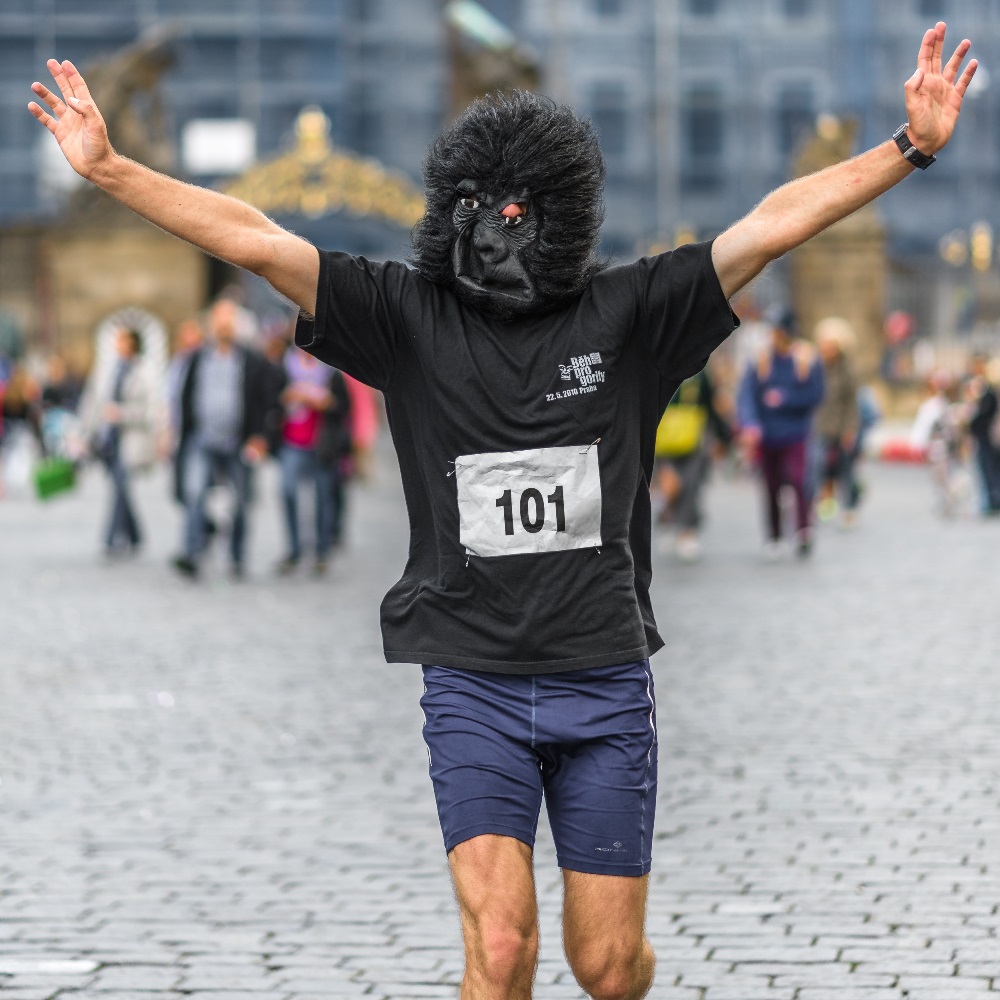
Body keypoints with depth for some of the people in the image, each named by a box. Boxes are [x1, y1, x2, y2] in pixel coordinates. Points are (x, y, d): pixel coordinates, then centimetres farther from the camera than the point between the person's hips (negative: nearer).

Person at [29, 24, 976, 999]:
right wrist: (107, 167, -12)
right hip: (472, 684, -1)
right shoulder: (409, 317, 0)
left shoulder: (625, 314, 2)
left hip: (605, 677, 1)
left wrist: (910, 146, -7)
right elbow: (254, 239, -6)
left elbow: (771, 225, -2)